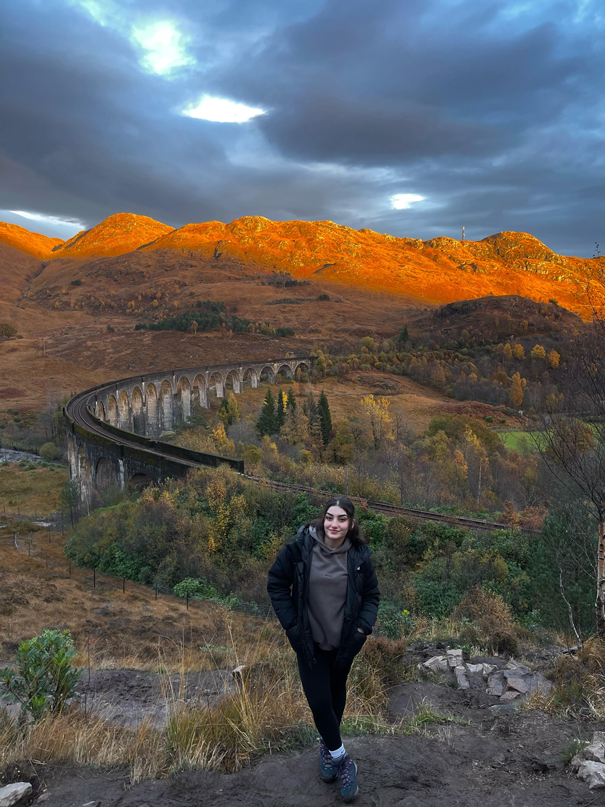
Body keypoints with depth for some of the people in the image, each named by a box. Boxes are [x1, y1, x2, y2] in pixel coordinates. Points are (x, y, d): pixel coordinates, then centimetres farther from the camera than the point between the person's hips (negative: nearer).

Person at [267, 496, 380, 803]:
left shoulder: (359, 555, -13)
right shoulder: (300, 547, -18)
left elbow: (371, 595, 2)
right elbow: (276, 583, -7)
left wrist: (363, 628, -10)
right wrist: (290, 623, -10)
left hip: (344, 641, 2)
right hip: (309, 641, -2)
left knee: (337, 694, 19)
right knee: (319, 701, -4)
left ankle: (328, 747, 44)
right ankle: (341, 759, 19)